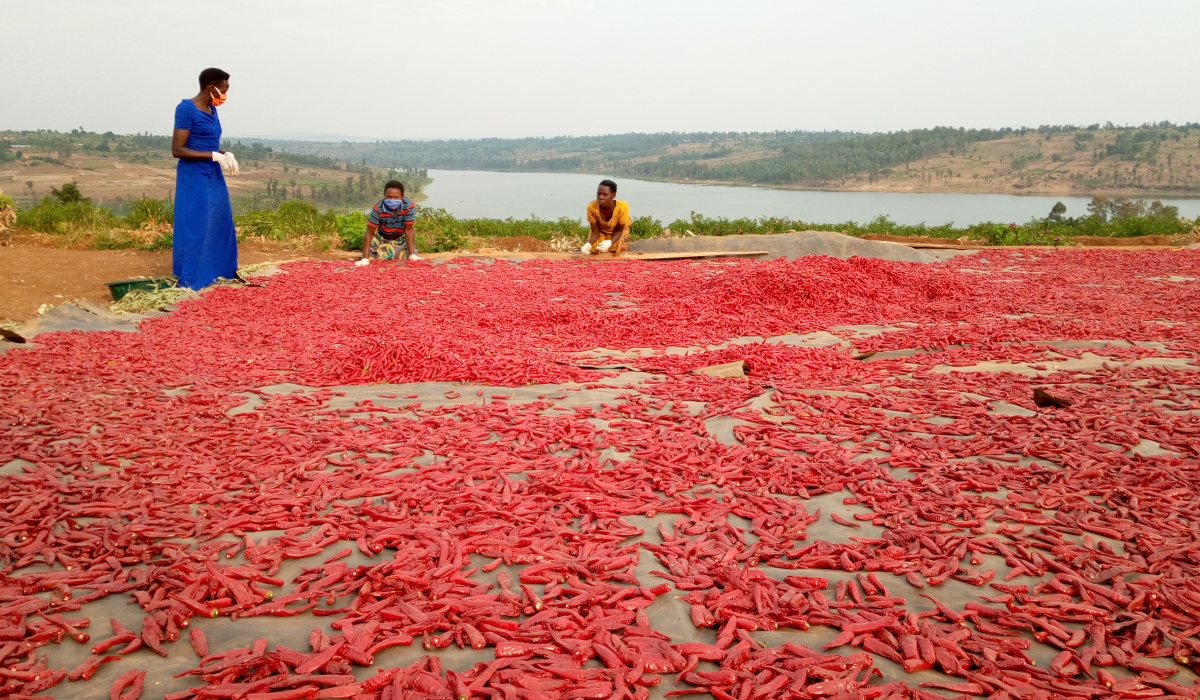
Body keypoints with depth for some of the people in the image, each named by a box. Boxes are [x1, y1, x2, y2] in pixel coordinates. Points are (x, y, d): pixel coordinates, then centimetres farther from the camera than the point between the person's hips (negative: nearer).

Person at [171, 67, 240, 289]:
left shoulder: (211, 110, 9)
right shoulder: (186, 109, -15)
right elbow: (177, 150, -19)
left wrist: (225, 154, -2)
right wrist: (215, 156, -22)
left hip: (213, 176, 9)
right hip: (194, 178, -9)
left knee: (220, 224, 16)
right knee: (194, 228, -3)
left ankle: (219, 272, 29)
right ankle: (189, 281, 7)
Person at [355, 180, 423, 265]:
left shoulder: (409, 206, -34)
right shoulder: (378, 209, -35)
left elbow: (409, 230, -23)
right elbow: (369, 233, -28)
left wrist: (412, 255, -24)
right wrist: (365, 258, -32)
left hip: (402, 238, 1)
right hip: (381, 238, -1)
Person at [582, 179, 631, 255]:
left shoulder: (622, 207, -40)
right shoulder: (592, 207, -37)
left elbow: (619, 230, -24)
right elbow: (595, 232, -24)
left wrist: (609, 243, -45)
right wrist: (588, 244, -45)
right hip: (601, 231, 1)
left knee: (615, 250, -16)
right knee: (594, 250, -11)